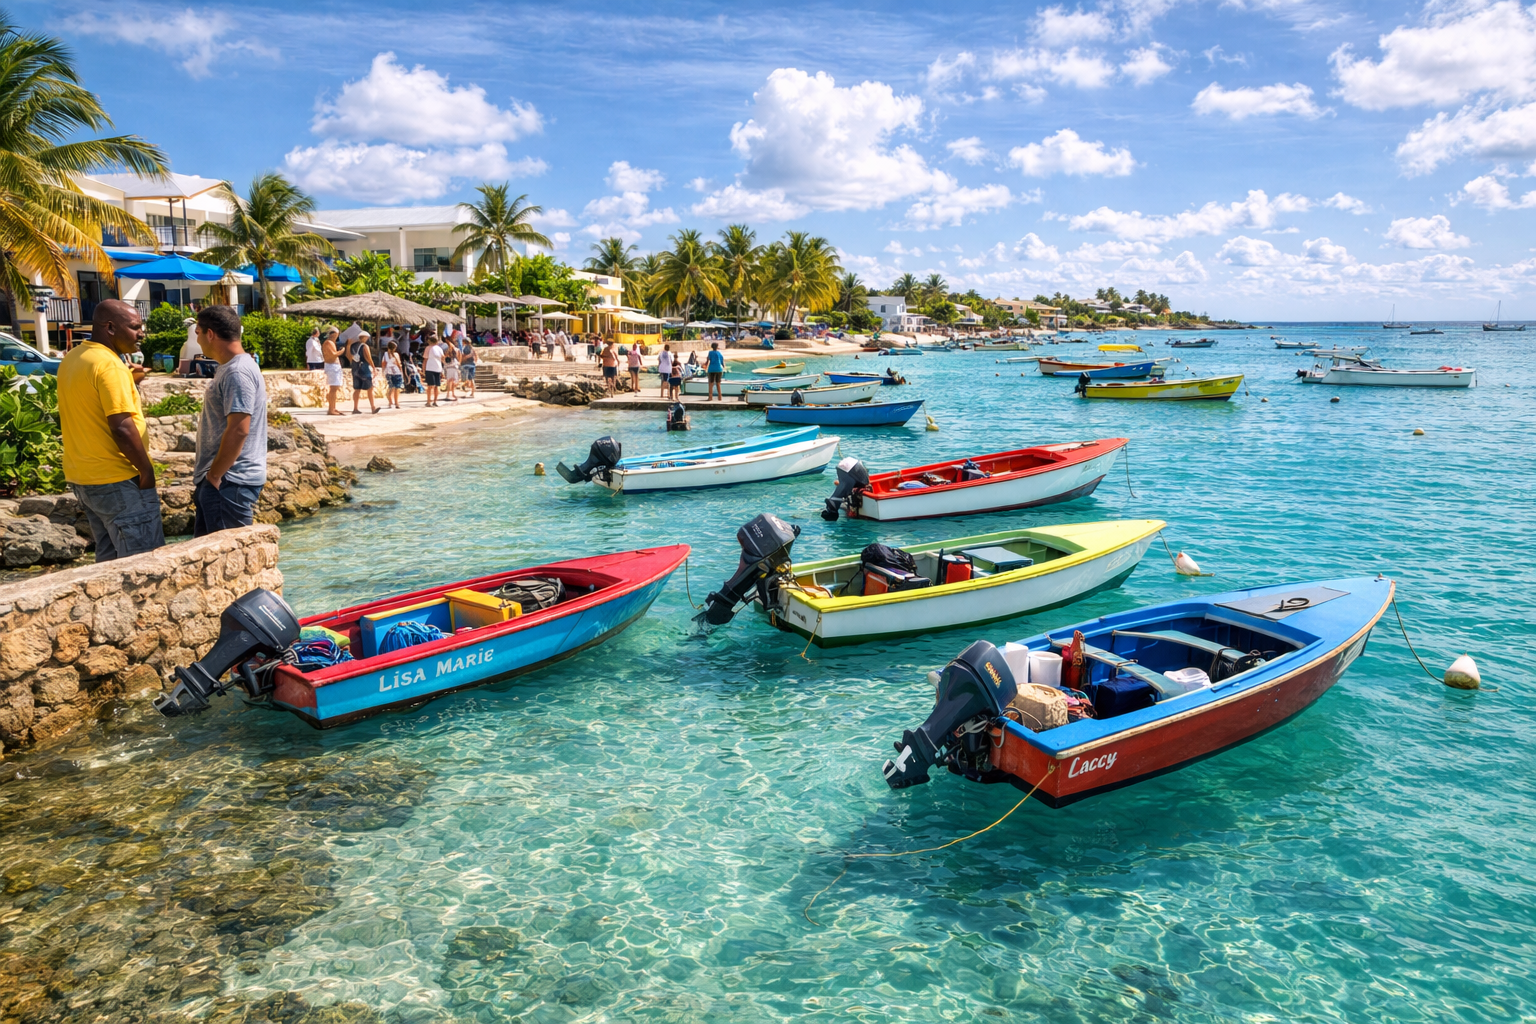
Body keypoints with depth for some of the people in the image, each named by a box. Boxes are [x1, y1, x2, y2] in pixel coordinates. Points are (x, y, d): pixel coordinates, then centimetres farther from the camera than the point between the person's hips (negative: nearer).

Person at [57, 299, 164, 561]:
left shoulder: (72, 359, 11)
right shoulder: (109, 365, -19)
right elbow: (122, 428, -23)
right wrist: (147, 471, -15)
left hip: (81, 475, 10)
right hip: (116, 480, -10)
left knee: (110, 556, 17)